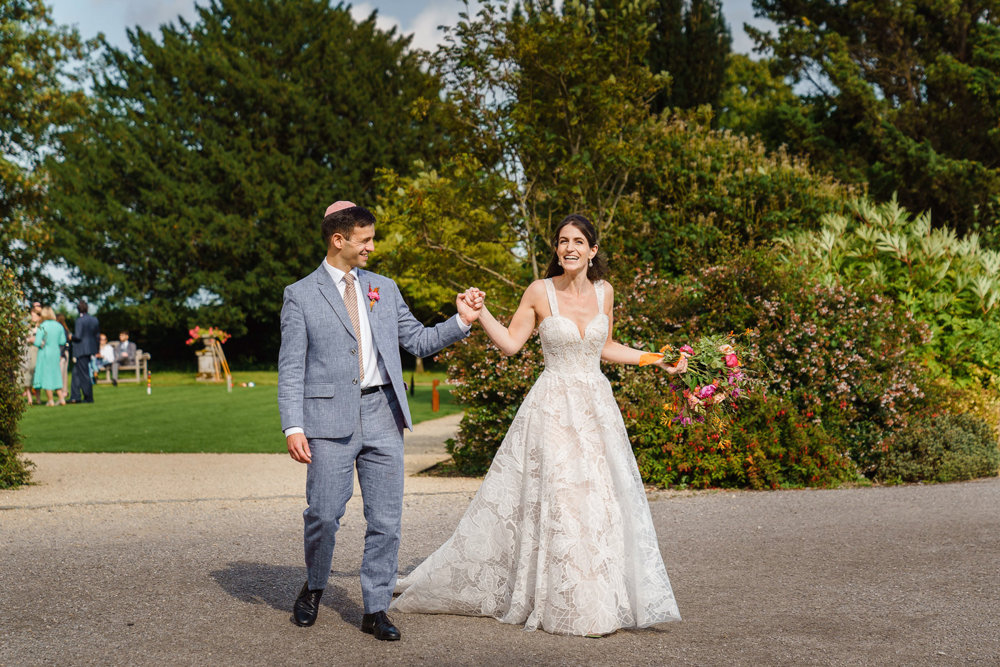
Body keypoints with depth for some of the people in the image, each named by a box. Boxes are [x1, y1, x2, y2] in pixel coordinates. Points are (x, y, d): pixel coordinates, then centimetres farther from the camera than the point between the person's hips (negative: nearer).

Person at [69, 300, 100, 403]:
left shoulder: (80, 320, -15)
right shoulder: (94, 319, 6)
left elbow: (78, 336, -17)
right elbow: (97, 334, 9)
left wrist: (71, 336, 1)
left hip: (81, 349, -7)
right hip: (91, 348, 7)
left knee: (84, 374, 0)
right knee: (76, 372, 15)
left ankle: (89, 398, 4)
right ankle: (75, 396, 14)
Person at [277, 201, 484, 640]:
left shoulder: (384, 289, 15)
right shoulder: (301, 295, 2)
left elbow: (418, 341, 19)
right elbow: (291, 368, -1)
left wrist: (461, 322, 5)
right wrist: (293, 427, -10)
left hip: (381, 413, 4)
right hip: (331, 418, -3)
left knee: (386, 520, 3)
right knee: (323, 515, -2)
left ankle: (376, 610, 14)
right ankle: (314, 588, 25)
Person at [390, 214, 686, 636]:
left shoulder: (604, 292, 6)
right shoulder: (540, 292, -4)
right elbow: (510, 343, 0)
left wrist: (655, 359, 15)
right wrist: (480, 313, -12)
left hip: (597, 407, 4)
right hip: (553, 406, -4)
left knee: (602, 502, 3)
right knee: (555, 502, -5)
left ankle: (603, 601, 15)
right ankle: (566, 606, 6)